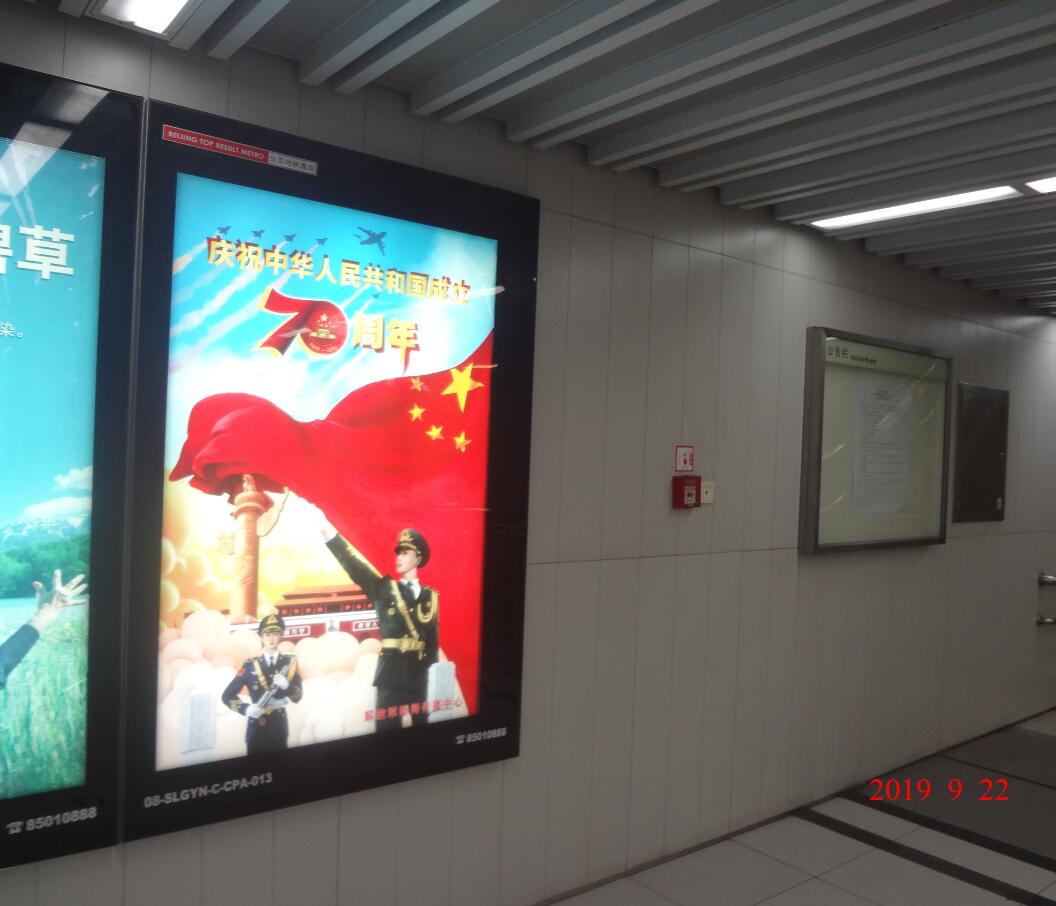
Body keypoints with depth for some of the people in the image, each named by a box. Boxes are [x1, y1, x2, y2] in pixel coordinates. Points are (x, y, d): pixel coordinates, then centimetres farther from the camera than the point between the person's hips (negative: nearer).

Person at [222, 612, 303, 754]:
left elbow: (297, 697, 1)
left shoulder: (290, 662, 3)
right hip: (256, 726, -1)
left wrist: (287, 685, -20)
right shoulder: (250, 665, -1)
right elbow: (228, 696, -1)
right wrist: (246, 709, -18)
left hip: (279, 725, 2)